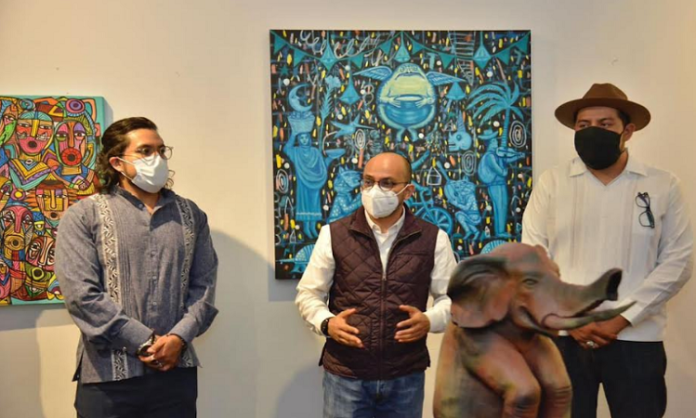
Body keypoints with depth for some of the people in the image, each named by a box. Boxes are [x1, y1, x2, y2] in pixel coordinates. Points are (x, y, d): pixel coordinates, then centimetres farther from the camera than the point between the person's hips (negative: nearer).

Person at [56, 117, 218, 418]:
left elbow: (204, 284, 6)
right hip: (109, 375, -3)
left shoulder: (190, 214, 10)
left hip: (177, 370, 3)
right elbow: (81, 294, -10)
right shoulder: (84, 215, -1)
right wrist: (144, 342, -12)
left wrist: (179, 338, -9)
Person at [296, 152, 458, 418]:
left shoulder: (433, 239, 0)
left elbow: (452, 296, 6)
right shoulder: (333, 234, -1)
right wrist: (326, 323, -14)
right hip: (345, 374, -1)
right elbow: (308, 293, 5)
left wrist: (429, 321, -14)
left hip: (406, 376, 1)